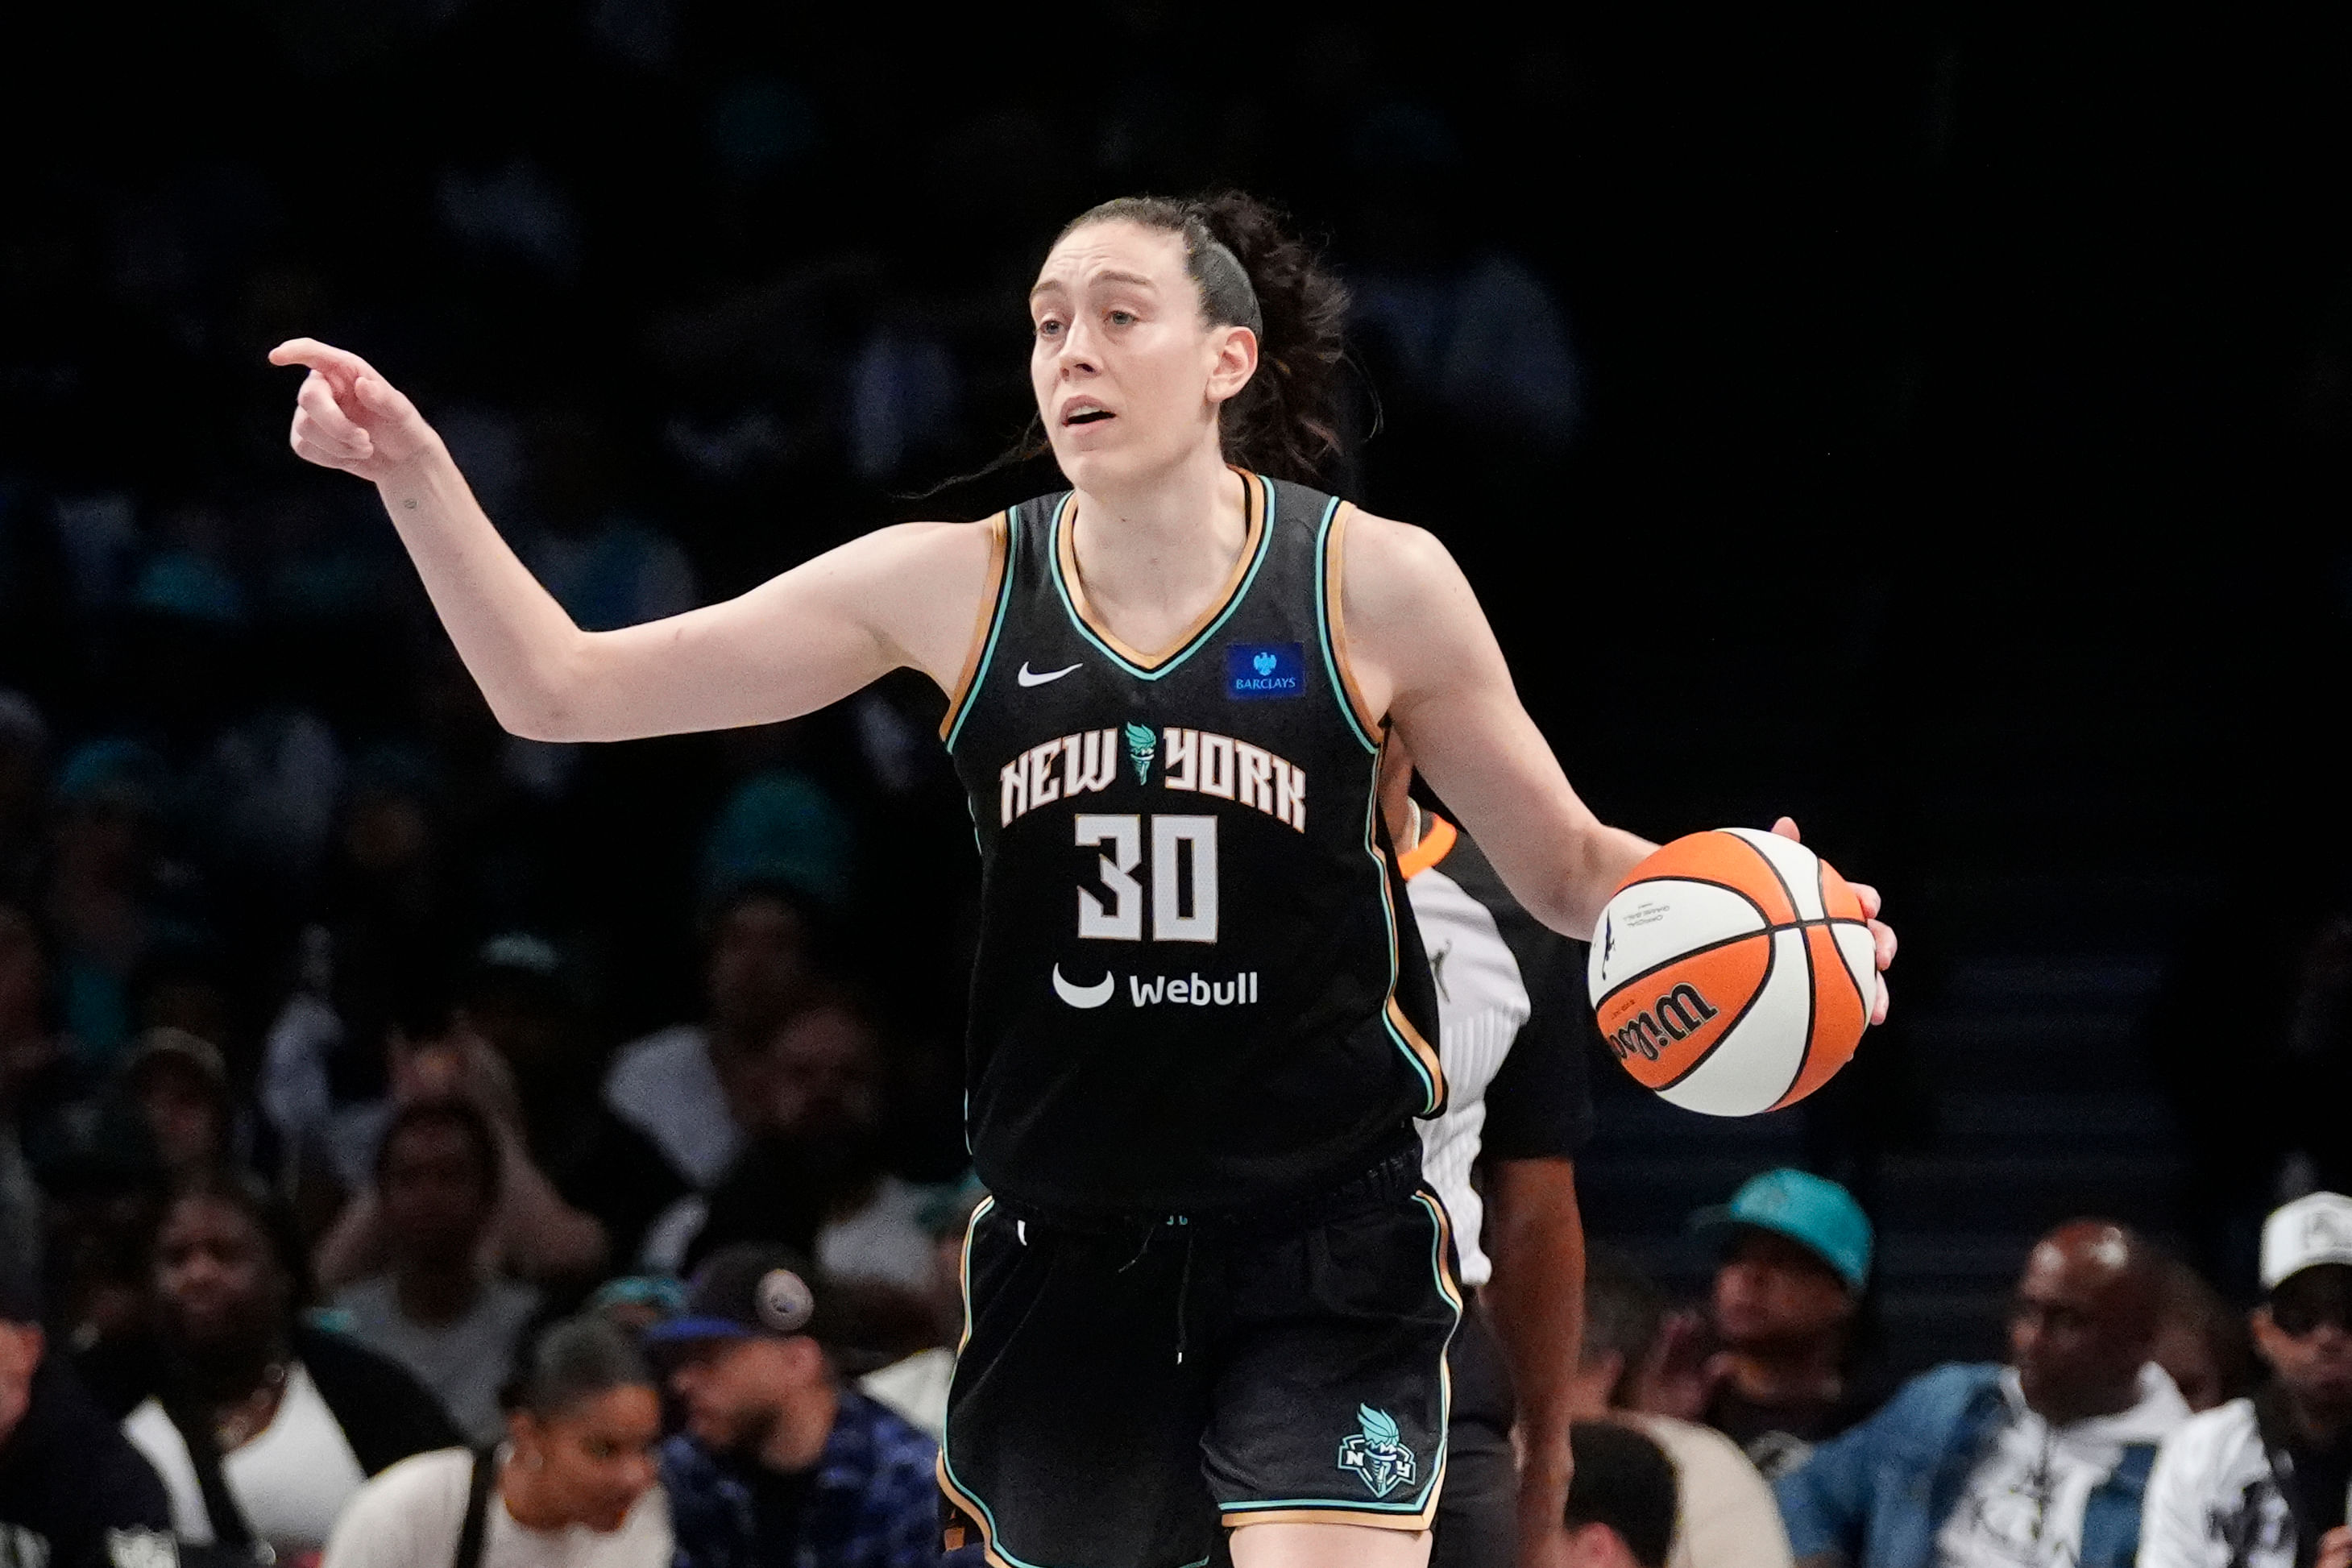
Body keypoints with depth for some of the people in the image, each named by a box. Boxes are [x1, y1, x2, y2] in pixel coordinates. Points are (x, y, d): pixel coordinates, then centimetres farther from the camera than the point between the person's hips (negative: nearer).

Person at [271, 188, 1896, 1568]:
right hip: (1070, 1244, 3)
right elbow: (560, 688, 1)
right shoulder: (953, 587, 0)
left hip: (1323, 1245, -3)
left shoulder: (1375, 582, -5)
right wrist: (415, 469, -12)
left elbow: (1567, 865, 5)